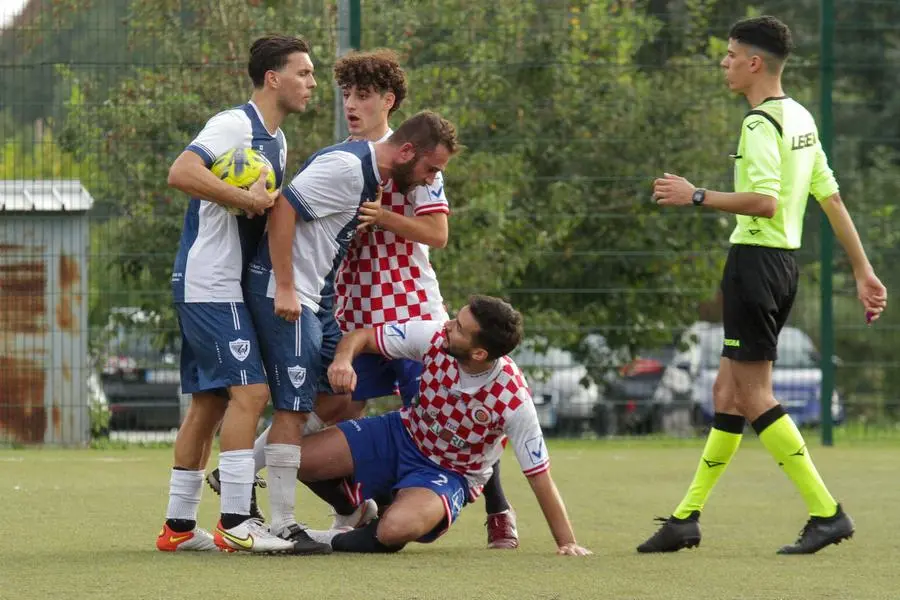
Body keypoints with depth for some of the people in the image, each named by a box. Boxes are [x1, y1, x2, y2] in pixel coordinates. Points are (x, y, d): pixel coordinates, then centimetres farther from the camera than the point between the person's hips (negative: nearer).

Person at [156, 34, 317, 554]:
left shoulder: (277, 141, 17)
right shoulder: (235, 125, -13)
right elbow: (181, 174, -26)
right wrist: (247, 197, -25)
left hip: (228, 286, 10)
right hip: (209, 282, -10)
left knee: (211, 402, 10)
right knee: (250, 391, -14)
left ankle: (179, 526, 14)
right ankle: (235, 523, -15)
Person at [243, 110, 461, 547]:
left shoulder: (372, 177, 12)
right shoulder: (346, 167, -18)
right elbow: (283, 209, -23)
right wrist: (285, 289, -24)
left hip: (317, 297, 10)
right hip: (285, 294, -10)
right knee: (294, 407, -10)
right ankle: (281, 524, -8)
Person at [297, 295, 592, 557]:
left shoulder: (513, 400, -31)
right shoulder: (434, 337, -22)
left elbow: (539, 474, -22)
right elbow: (363, 337, -11)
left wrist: (567, 543, -22)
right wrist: (343, 359, -35)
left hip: (451, 474, -4)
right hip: (403, 433, 4)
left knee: (395, 528, -36)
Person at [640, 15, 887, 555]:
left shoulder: (761, 124, -14)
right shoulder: (801, 118, 14)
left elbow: (766, 202, -26)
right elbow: (832, 198, 15)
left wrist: (696, 197, -17)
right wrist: (863, 271, 16)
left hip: (756, 260, -10)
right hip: (784, 261, 10)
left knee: (754, 395, -7)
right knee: (729, 392, 12)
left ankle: (826, 512, -10)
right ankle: (687, 519, 17)